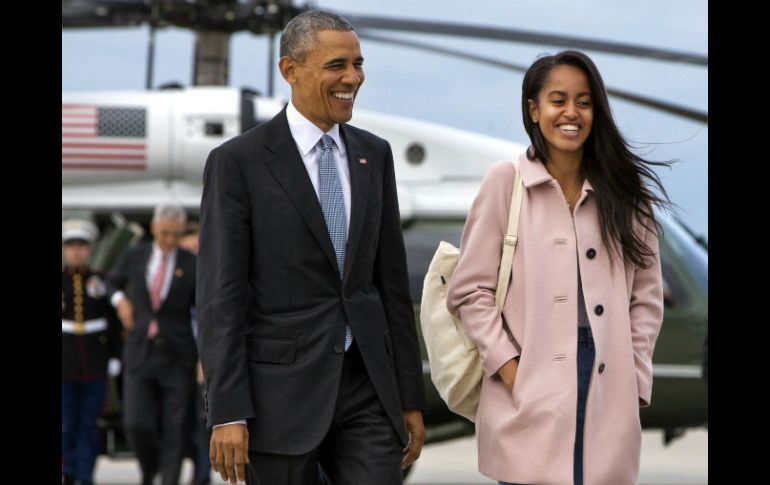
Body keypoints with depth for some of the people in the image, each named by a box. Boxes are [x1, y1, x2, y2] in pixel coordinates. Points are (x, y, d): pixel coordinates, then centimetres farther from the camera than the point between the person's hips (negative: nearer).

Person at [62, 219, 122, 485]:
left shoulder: (100, 281, 3)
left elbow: (114, 323, 6)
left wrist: (115, 358, 2)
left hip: (95, 366, 0)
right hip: (66, 365, 0)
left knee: (89, 424, 0)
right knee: (68, 424, 2)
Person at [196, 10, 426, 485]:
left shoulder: (374, 154, 11)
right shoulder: (237, 162, -5)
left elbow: (393, 281, 13)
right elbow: (220, 297, -8)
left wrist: (411, 398, 10)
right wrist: (227, 413, -14)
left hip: (367, 391, 4)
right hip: (281, 392, -4)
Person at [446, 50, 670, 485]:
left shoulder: (623, 191, 10)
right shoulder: (506, 182, 1)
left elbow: (647, 296, 12)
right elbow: (470, 292, 1)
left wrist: (634, 379, 3)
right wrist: (509, 368, -8)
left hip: (609, 397, 3)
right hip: (530, 396, -3)